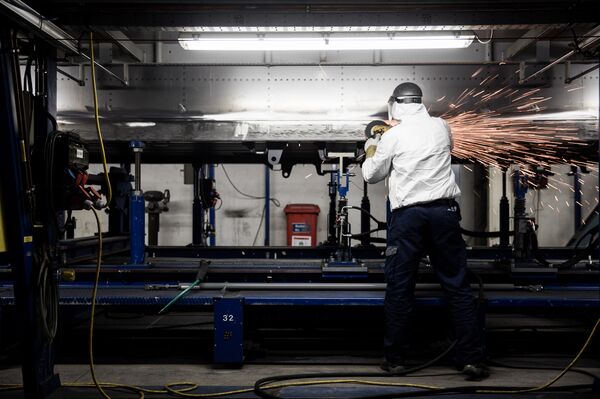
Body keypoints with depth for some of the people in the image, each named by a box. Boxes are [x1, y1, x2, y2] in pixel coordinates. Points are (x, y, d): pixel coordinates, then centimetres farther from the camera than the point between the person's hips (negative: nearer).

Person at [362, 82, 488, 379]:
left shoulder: (392, 137, -1)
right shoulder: (441, 126, 9)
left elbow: (371, 175, 11)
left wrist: (370, 148, 29)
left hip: (407, 215, -2)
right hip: (445, 211, 2)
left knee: (399, 288, 6)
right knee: (457, 286, 5)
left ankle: (394, 359, 12)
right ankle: (472, 359, 4)